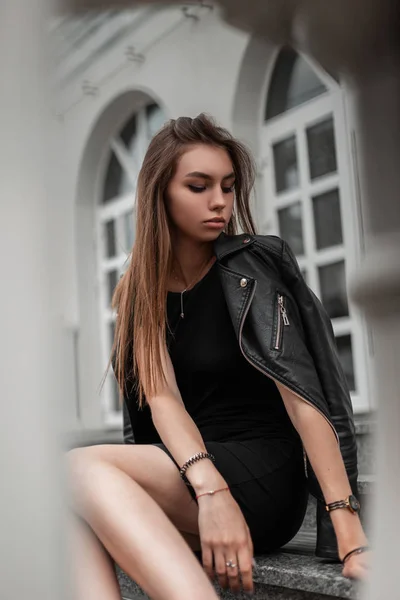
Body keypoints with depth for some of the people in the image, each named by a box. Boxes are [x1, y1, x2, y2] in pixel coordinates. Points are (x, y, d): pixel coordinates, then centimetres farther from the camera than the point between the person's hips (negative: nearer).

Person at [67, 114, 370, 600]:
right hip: (183, 471, 5)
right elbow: (161, 398, -6)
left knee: (84, 467, -27)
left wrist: (349, 529, -23)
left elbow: (300, 393, -13)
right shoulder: (137, 293, 8)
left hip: (265, 477, -4)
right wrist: (210, 489, -27)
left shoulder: (252, 267, -4)